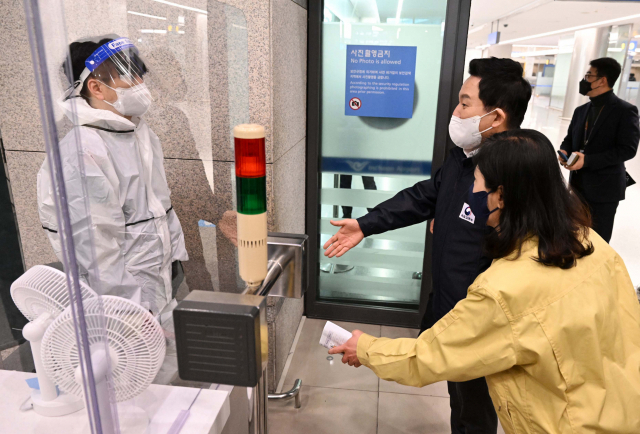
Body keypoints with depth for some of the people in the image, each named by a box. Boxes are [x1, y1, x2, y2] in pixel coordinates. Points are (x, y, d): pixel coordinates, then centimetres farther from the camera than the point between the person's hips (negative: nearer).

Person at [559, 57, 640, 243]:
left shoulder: (625, 110, -11)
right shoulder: (581, 110, 10)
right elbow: (570, 139, 15)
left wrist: (587, 160, -26)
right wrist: (564, 152, -10)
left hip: (604, 188, -6)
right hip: (578, 185, 6)